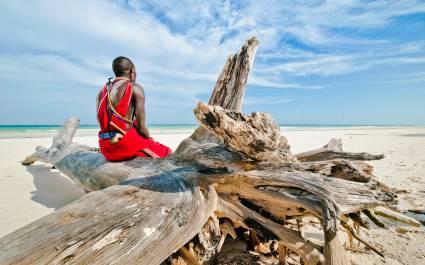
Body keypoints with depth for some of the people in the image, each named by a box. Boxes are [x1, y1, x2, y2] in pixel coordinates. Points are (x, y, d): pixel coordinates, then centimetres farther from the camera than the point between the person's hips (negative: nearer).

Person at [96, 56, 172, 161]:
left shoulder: (102, 91, 11)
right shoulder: (135, 88, -8)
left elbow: (103, 123, 13)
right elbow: (141, 127, -14)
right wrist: (152, 142, 6)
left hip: (107, 149, 7)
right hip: (126, 145, -7)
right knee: (167, 152, 12)